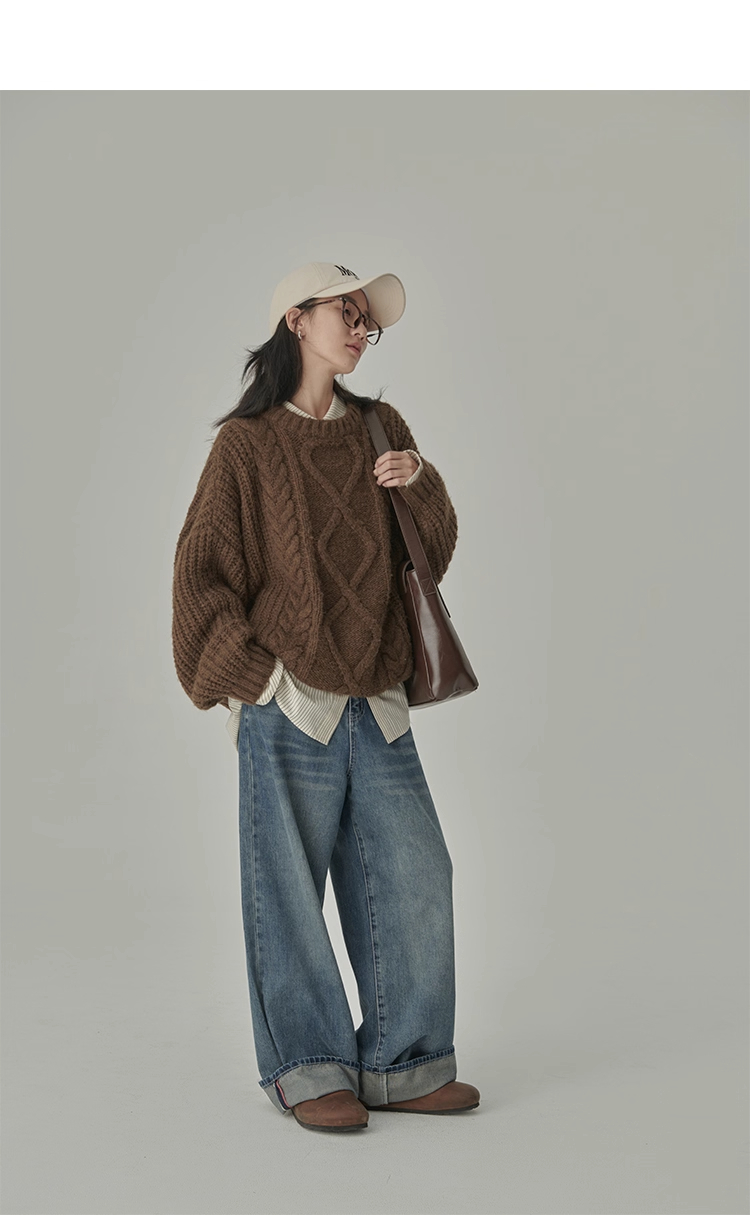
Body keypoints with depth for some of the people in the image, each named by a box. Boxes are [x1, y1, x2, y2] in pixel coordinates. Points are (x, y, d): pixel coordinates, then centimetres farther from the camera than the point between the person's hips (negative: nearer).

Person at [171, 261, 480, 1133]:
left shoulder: (381, 430, 14)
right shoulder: (248, 443, 1)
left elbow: (434, 551, 14)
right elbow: (201, 569, 0)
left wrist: (420, 485, -5)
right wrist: (257, 671, -8)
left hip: (376, 702, 5)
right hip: (289, 703, -4)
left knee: (413, 875, 2)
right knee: (290, 888, 1)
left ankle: (400, 1066, 14)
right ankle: (307, 1070, 14)